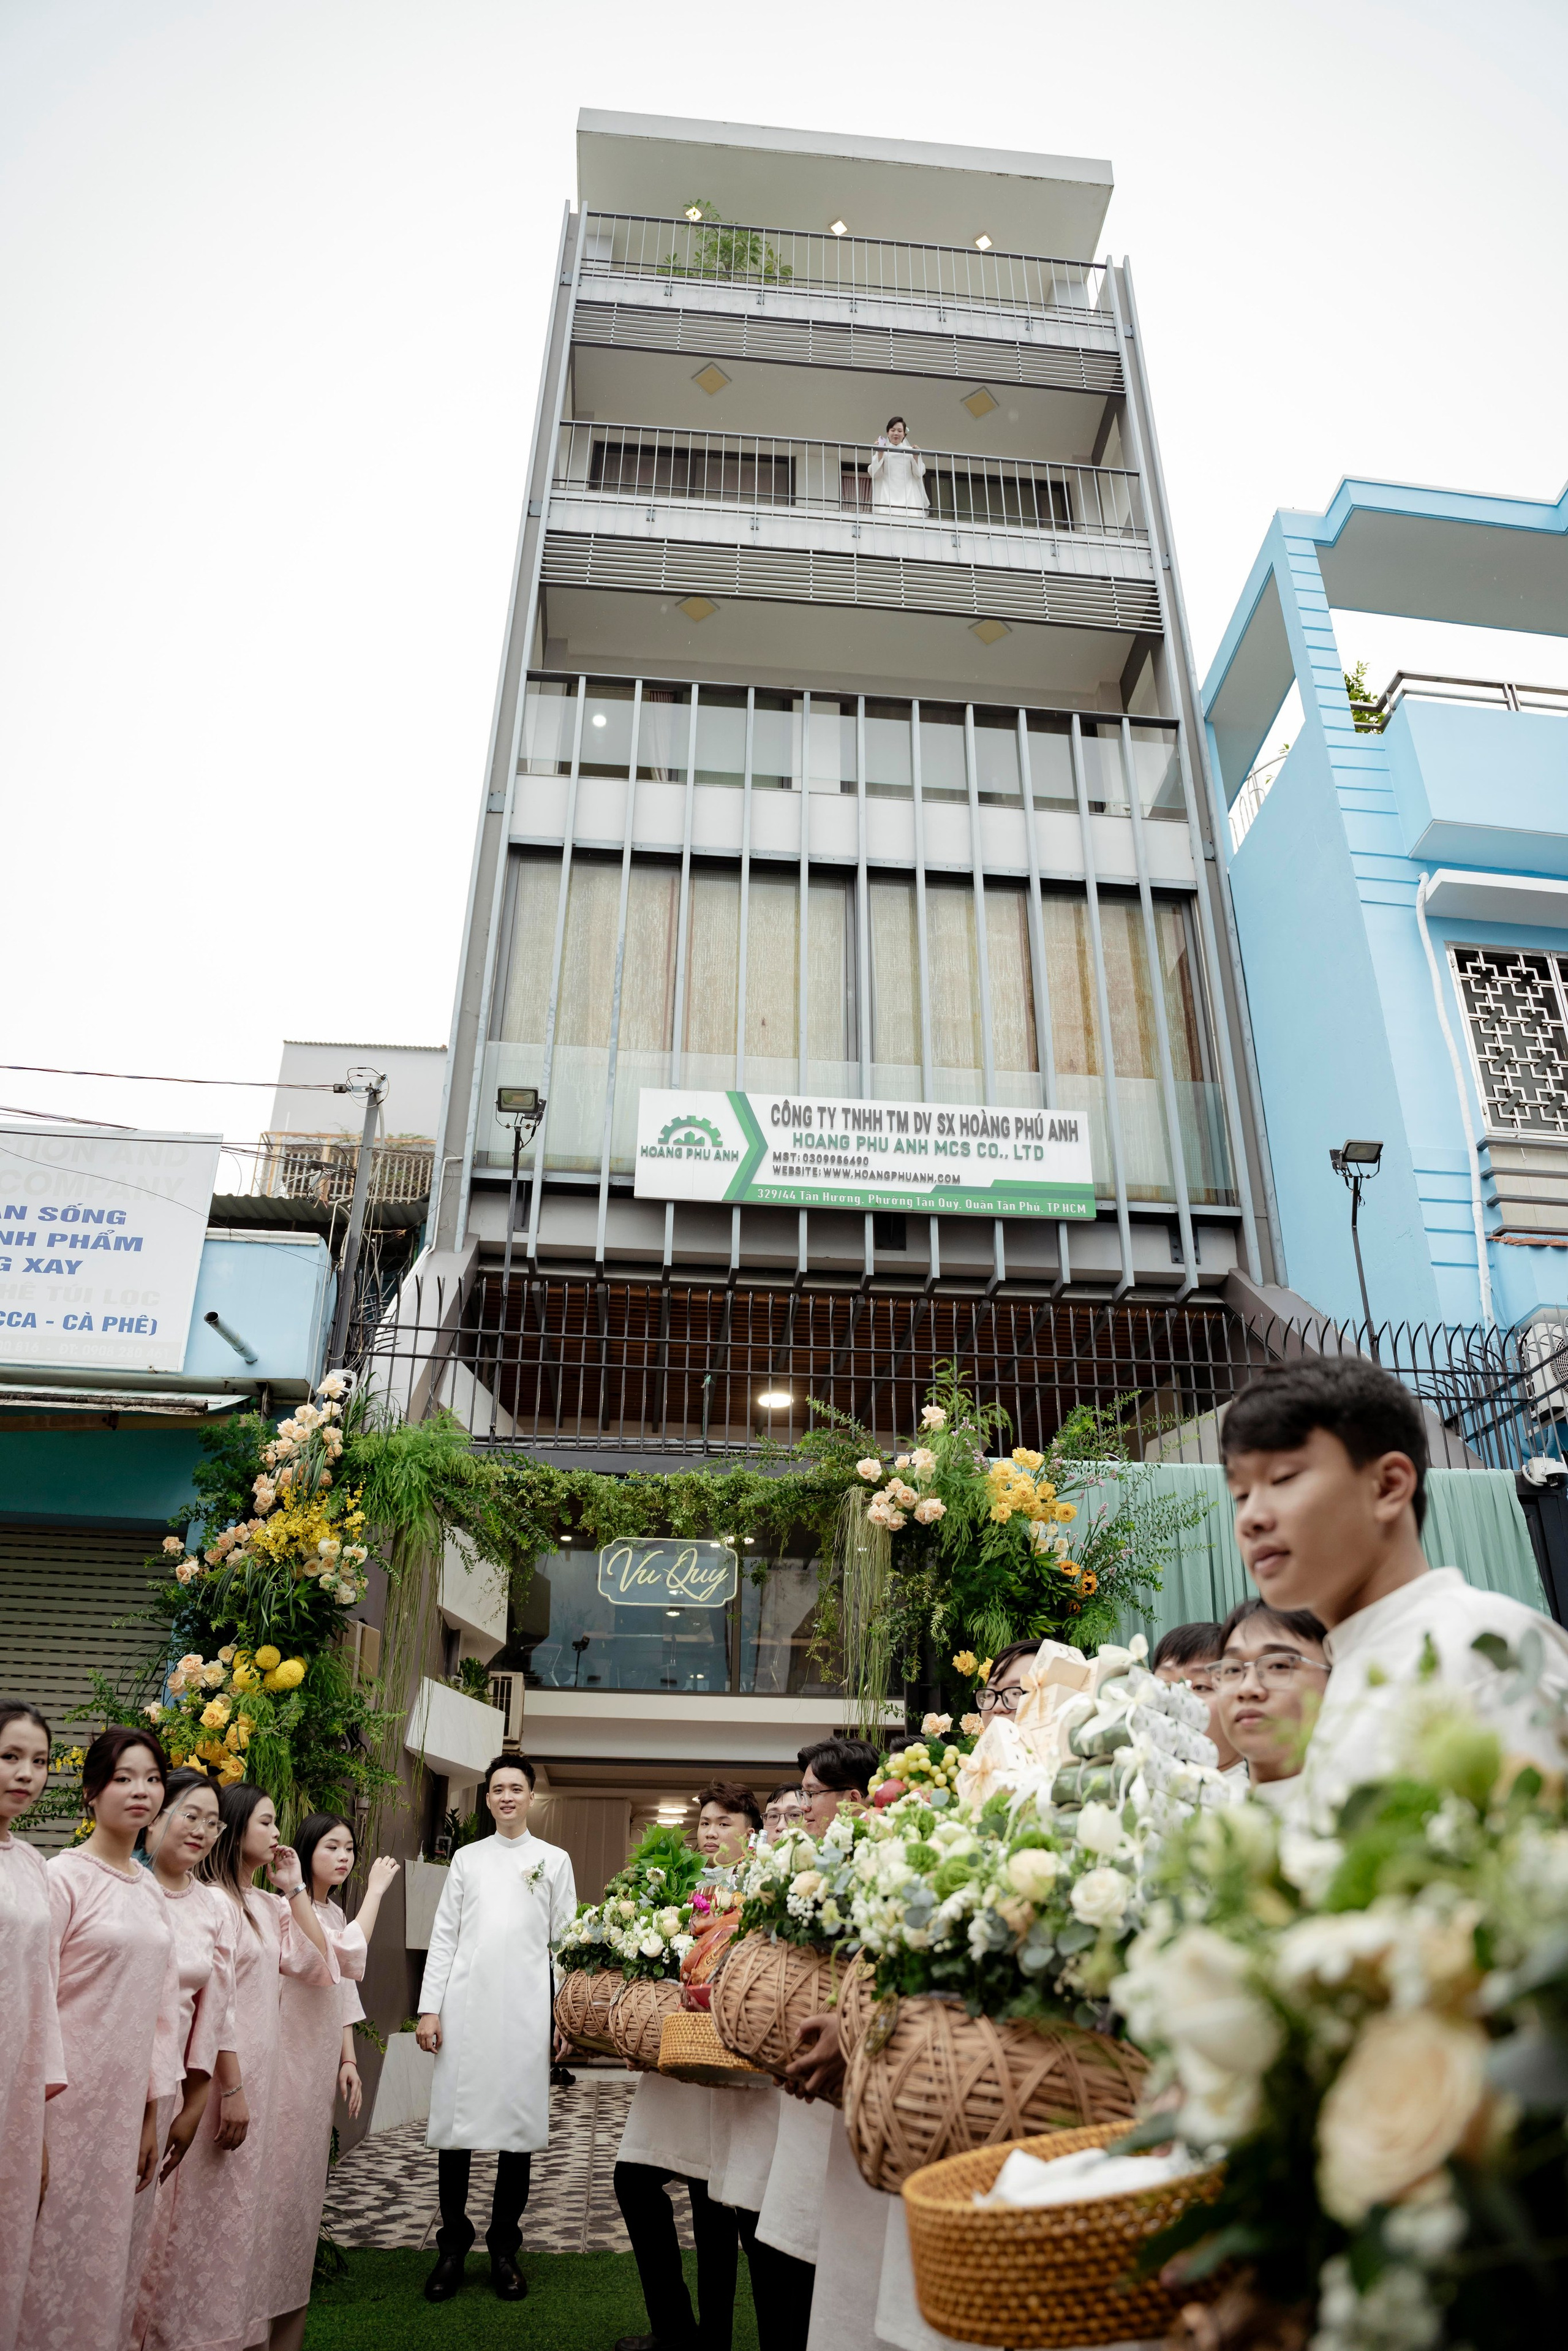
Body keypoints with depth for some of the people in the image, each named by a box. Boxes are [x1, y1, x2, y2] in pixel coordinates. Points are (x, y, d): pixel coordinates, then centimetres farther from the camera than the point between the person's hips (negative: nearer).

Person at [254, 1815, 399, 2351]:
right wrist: (375, 1890, -21)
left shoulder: (334, 1913, 12)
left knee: (308, 2179, 14)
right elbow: (351, 1956, -27)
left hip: (322, 2062, 9)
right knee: (283, 2175, -5)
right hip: (288, 2061, -9)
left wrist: (348, 2058, 11)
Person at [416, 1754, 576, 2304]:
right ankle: (452, 2248, 17)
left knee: (518, 2125, 3)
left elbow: (565, 1941, 7)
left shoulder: (554, 1860, 8)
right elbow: (443, 1937, 9)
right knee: (455, 2124, 2)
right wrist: (430, 2007, 1)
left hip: (525, 2009, -1)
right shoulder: (467, 1859, 11)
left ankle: (504, 2249, 18)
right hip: (466, 2005, 1)